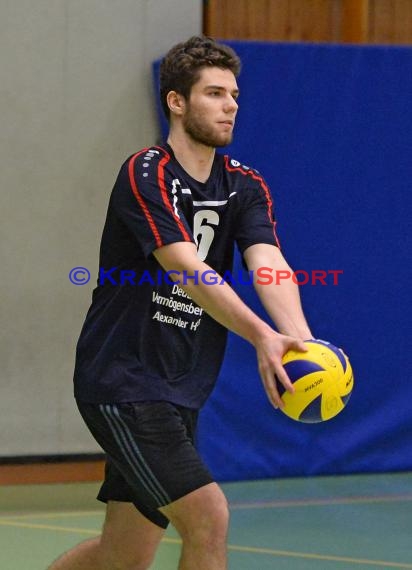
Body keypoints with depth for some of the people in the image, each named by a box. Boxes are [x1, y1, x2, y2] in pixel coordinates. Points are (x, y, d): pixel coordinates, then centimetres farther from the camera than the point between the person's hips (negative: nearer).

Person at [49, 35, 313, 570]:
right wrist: (261, 336, -42)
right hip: (122, 383, -8)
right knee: (208, 520, -18)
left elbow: (269, 264, -12)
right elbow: (189, 271, -28)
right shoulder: (144, 175, -15)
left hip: (177, 395, 8)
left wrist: (300, 339, -32)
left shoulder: (245, 186, 6)